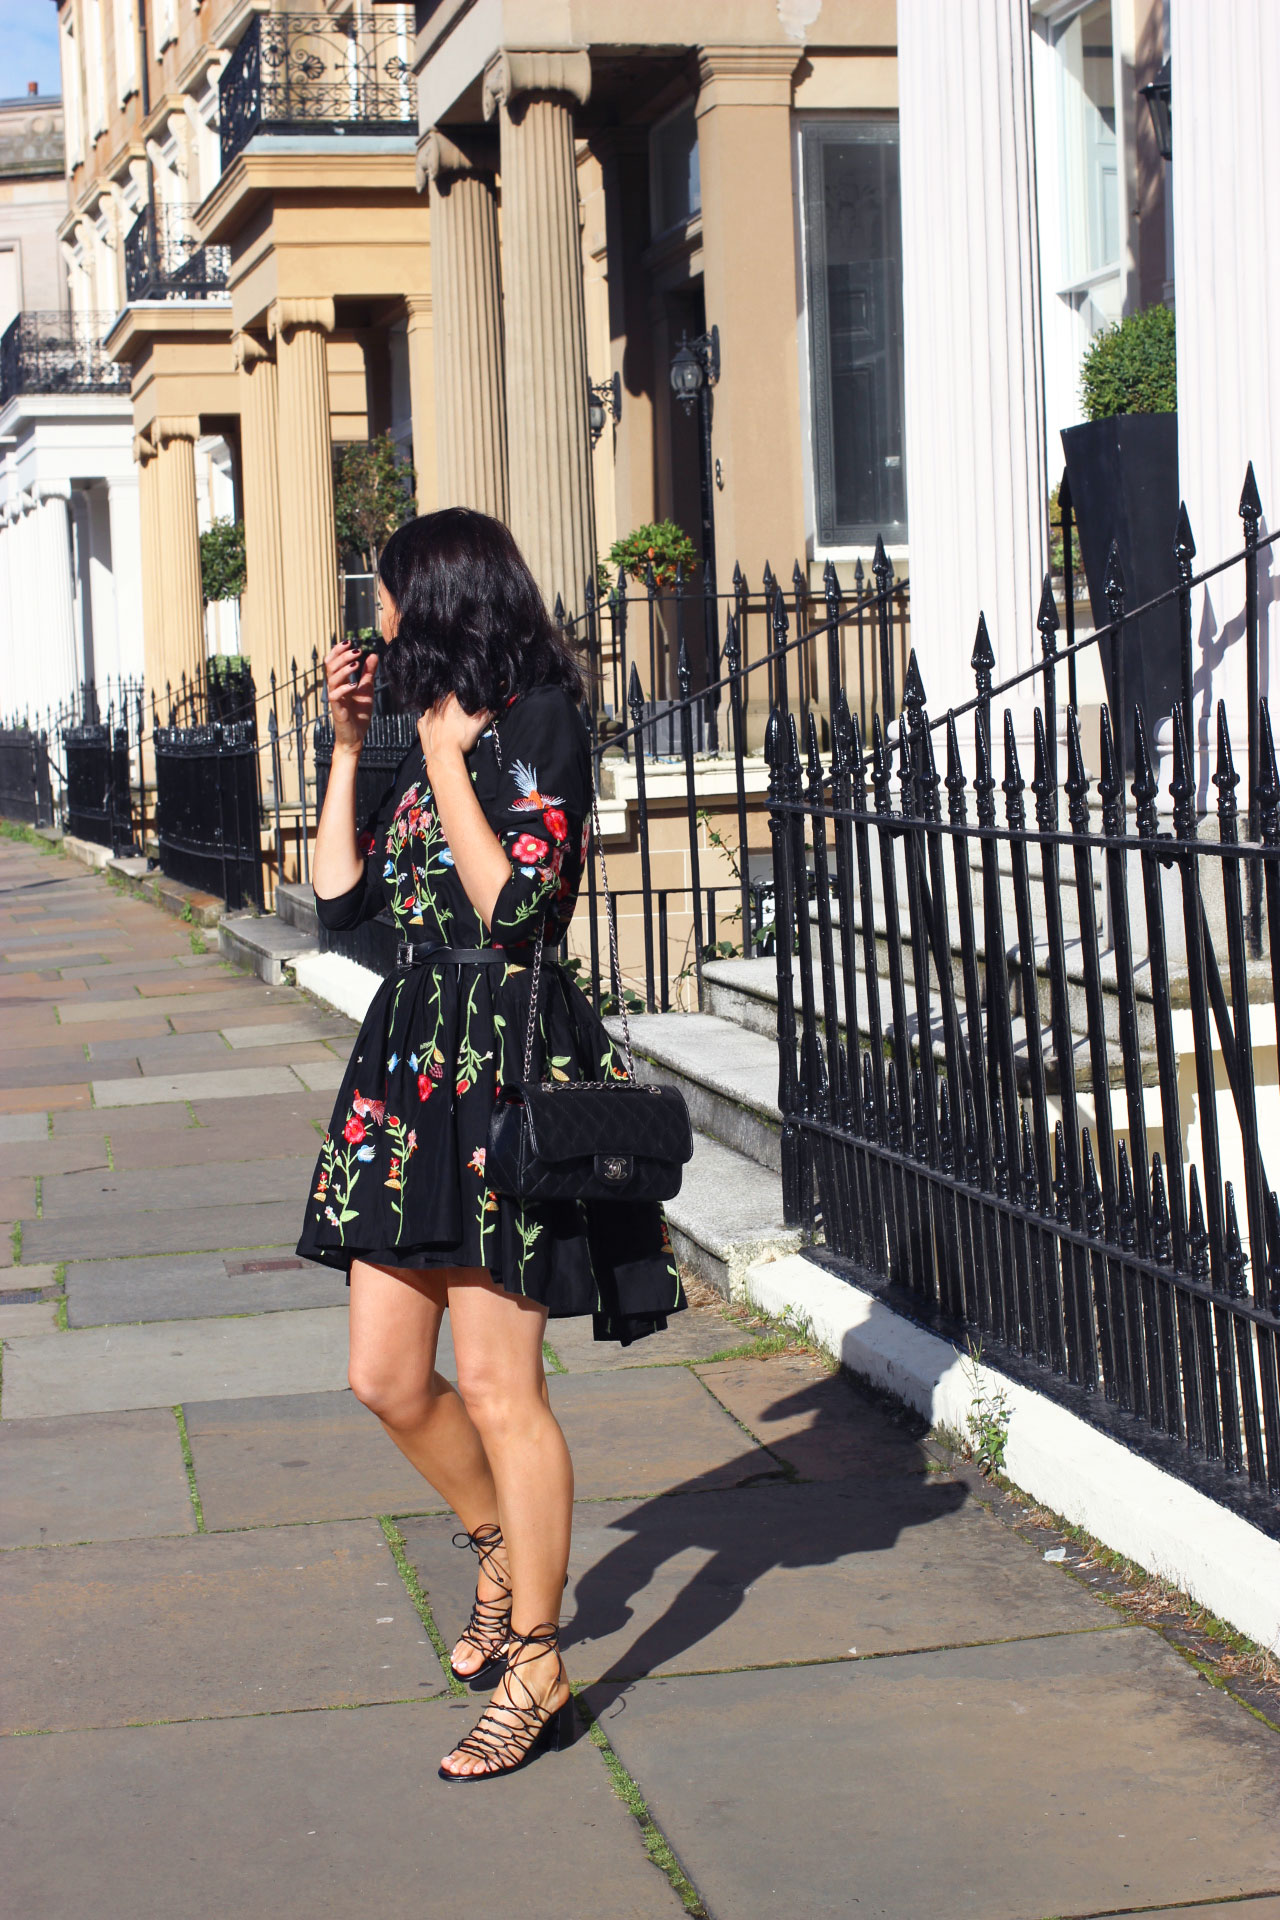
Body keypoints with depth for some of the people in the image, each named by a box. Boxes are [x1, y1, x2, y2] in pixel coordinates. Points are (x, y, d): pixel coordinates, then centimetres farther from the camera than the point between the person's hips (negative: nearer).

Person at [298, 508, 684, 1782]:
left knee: (496, 1388, -3)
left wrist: (444, 760, -11)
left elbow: (511, 899, -17)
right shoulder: (440, 736, 16)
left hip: (502, 1060, -8)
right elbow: (342, 897, 16)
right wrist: (348, 747, 14)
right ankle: (501, 1550, 35)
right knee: (387, 1378, 10)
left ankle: (535, 1665, 8)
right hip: (414, 1060, 8)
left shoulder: (539, 722, -7)